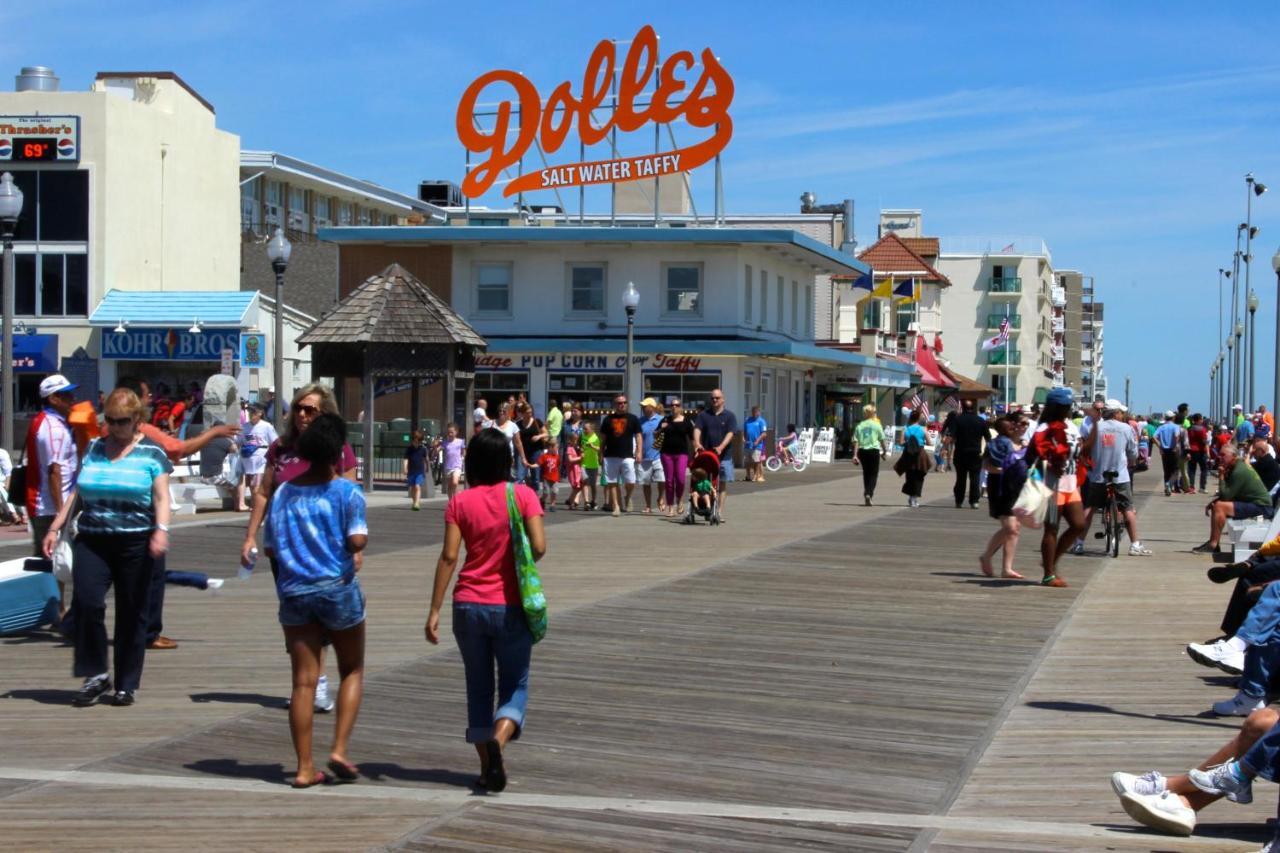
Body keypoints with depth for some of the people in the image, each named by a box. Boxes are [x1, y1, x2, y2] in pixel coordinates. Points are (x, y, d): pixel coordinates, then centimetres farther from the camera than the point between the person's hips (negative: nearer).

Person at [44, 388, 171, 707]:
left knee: (131, 614, 2)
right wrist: (55, 528, 12)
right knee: (86, 602, -15)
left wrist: (161, 530, -20)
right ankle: (96, 675, -2)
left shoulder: (151, 453, 3)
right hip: (92, 541, 3)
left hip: (135, 544, -2)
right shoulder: (94, 449, 13)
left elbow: (161, 497, -4)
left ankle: (126, 684, 12)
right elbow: (76, 493, 17)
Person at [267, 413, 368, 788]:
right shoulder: (347, 492, -6)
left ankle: (305, 767, 4)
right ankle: (339, 749, 1)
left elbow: (272, 547, 5)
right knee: (352, 671, 15)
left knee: (303, 681, 4)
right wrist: (363, 538, 5)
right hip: (338, 588, -3)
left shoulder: (283, 493, 6)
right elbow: (357, 540, -17)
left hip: (293, 591, 3)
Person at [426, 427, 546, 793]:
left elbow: (449, 555, -8)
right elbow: (538, 546, -14)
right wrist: (518, 562, 9)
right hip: (511, 607, -1)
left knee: (478, 686, 14)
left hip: (469, 605, 1)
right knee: (515, 685, 8)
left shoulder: (460, 503, -2)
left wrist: (434, 610, -6)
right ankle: (498, 739, -20)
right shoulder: (523, 495, -5)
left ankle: (487, 765, 14)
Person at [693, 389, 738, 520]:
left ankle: (720, 512, 3)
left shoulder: (730, 416, 5)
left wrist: (721, 447, -23)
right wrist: (697, 443, -25)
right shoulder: (704, 415, 9)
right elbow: (697, 429, -4)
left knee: (723, 484, 1)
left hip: (724, 455, -1)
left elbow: (730, 433, -7)